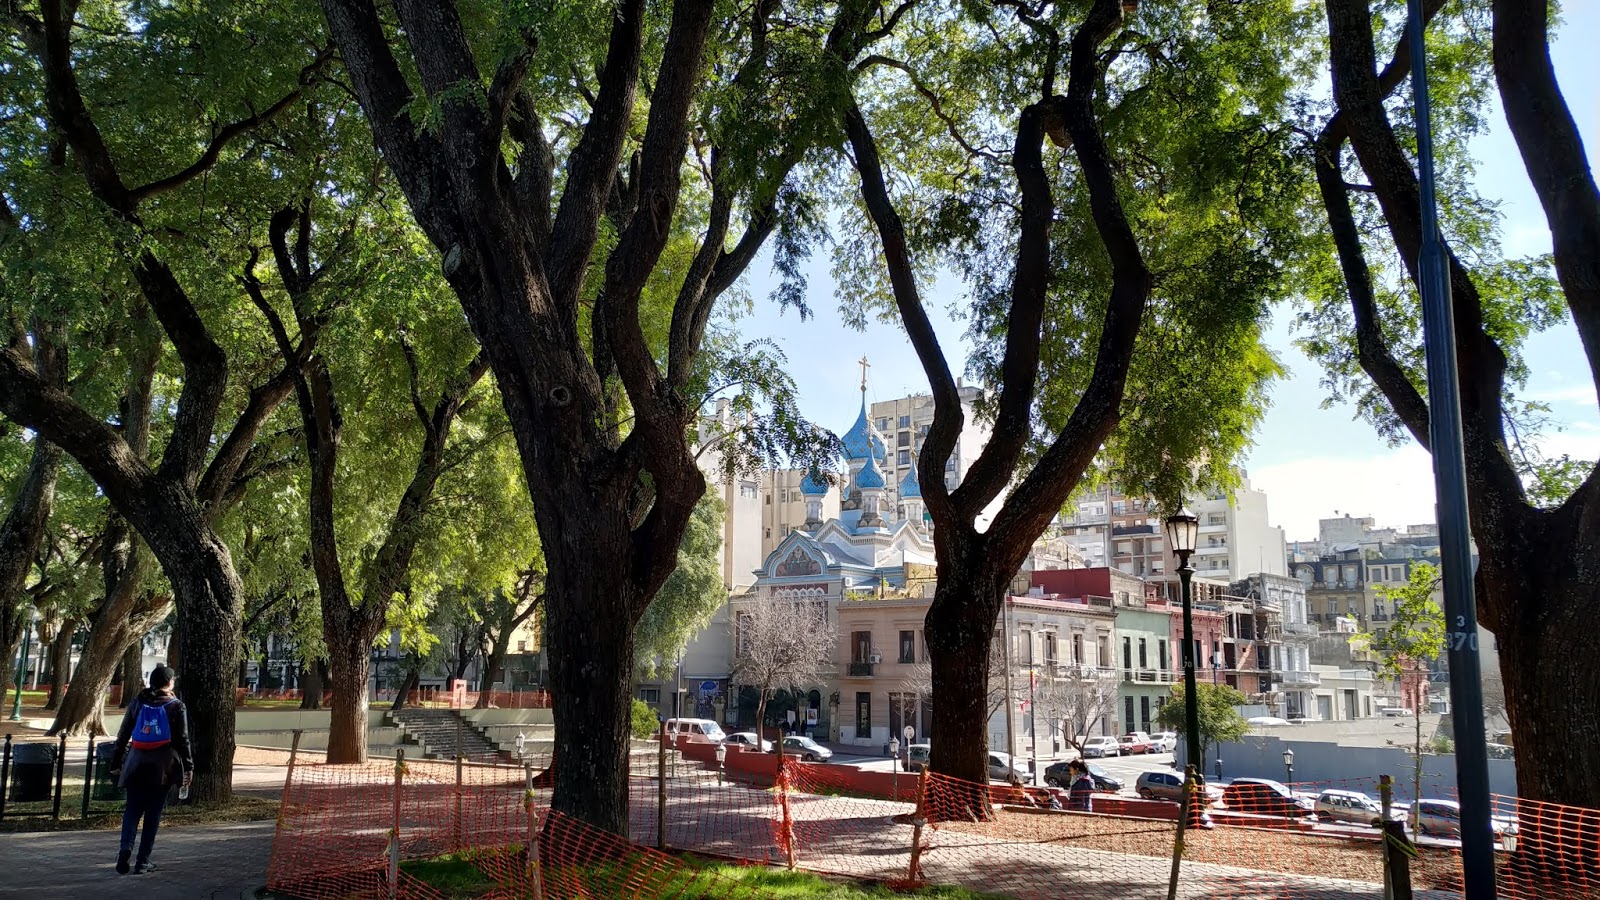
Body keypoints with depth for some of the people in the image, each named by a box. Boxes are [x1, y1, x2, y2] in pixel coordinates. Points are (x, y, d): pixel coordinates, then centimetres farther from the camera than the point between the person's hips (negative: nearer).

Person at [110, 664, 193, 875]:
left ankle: (125, 850, -14)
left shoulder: (137, 703, 7)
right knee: (153, 812, 5)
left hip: (137, 765, 2)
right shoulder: (176, 706, -2)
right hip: (163, 767, -2)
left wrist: (116, 763, 16)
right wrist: (188, 766, 3)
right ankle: (143, 861, 5)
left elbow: (123, 735, 9)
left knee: (132, 810, 8)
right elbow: (182, 739, -2)